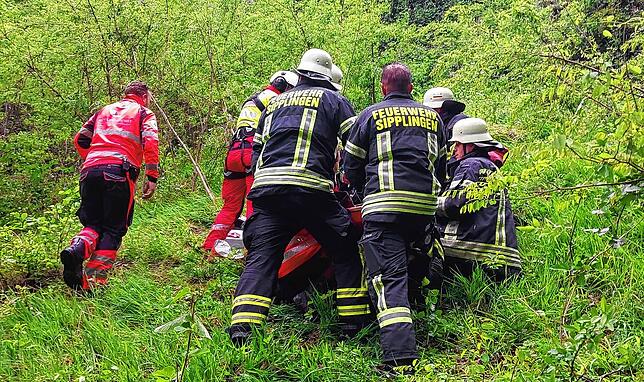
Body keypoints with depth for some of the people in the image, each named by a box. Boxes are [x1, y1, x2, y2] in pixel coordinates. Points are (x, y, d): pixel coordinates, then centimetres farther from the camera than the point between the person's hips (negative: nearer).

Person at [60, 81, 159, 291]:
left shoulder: (105, 111, 31)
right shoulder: (144, 113, 17)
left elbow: (80, 139, 22)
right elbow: (150, 143, -1)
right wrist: (152, 177, -5)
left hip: (90, 171, 4)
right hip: (119, 171, -4)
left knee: (93, 222, 16)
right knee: (114, 228, 4)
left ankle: (77, 248, -16)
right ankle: (95, 279, -9)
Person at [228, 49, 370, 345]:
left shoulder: (275, 102, 28)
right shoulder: (333, 100, 14)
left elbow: (256, 150, 29)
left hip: (266, 187, 4)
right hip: (311, 190, -4)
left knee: (261, 257, 1)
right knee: (347, 251, 10)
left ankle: (242, 327, -14)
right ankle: (352, 323, 7)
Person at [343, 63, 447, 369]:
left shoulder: (371, 115, 10)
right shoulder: (432, 116, 20)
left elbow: (351, 165, 13)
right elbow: (441, 165, 27)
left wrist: (365, 189, 31)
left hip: (383, 204, -4)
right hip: (425, 205, 4)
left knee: (389, 277, -11)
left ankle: (400, 354, -22)